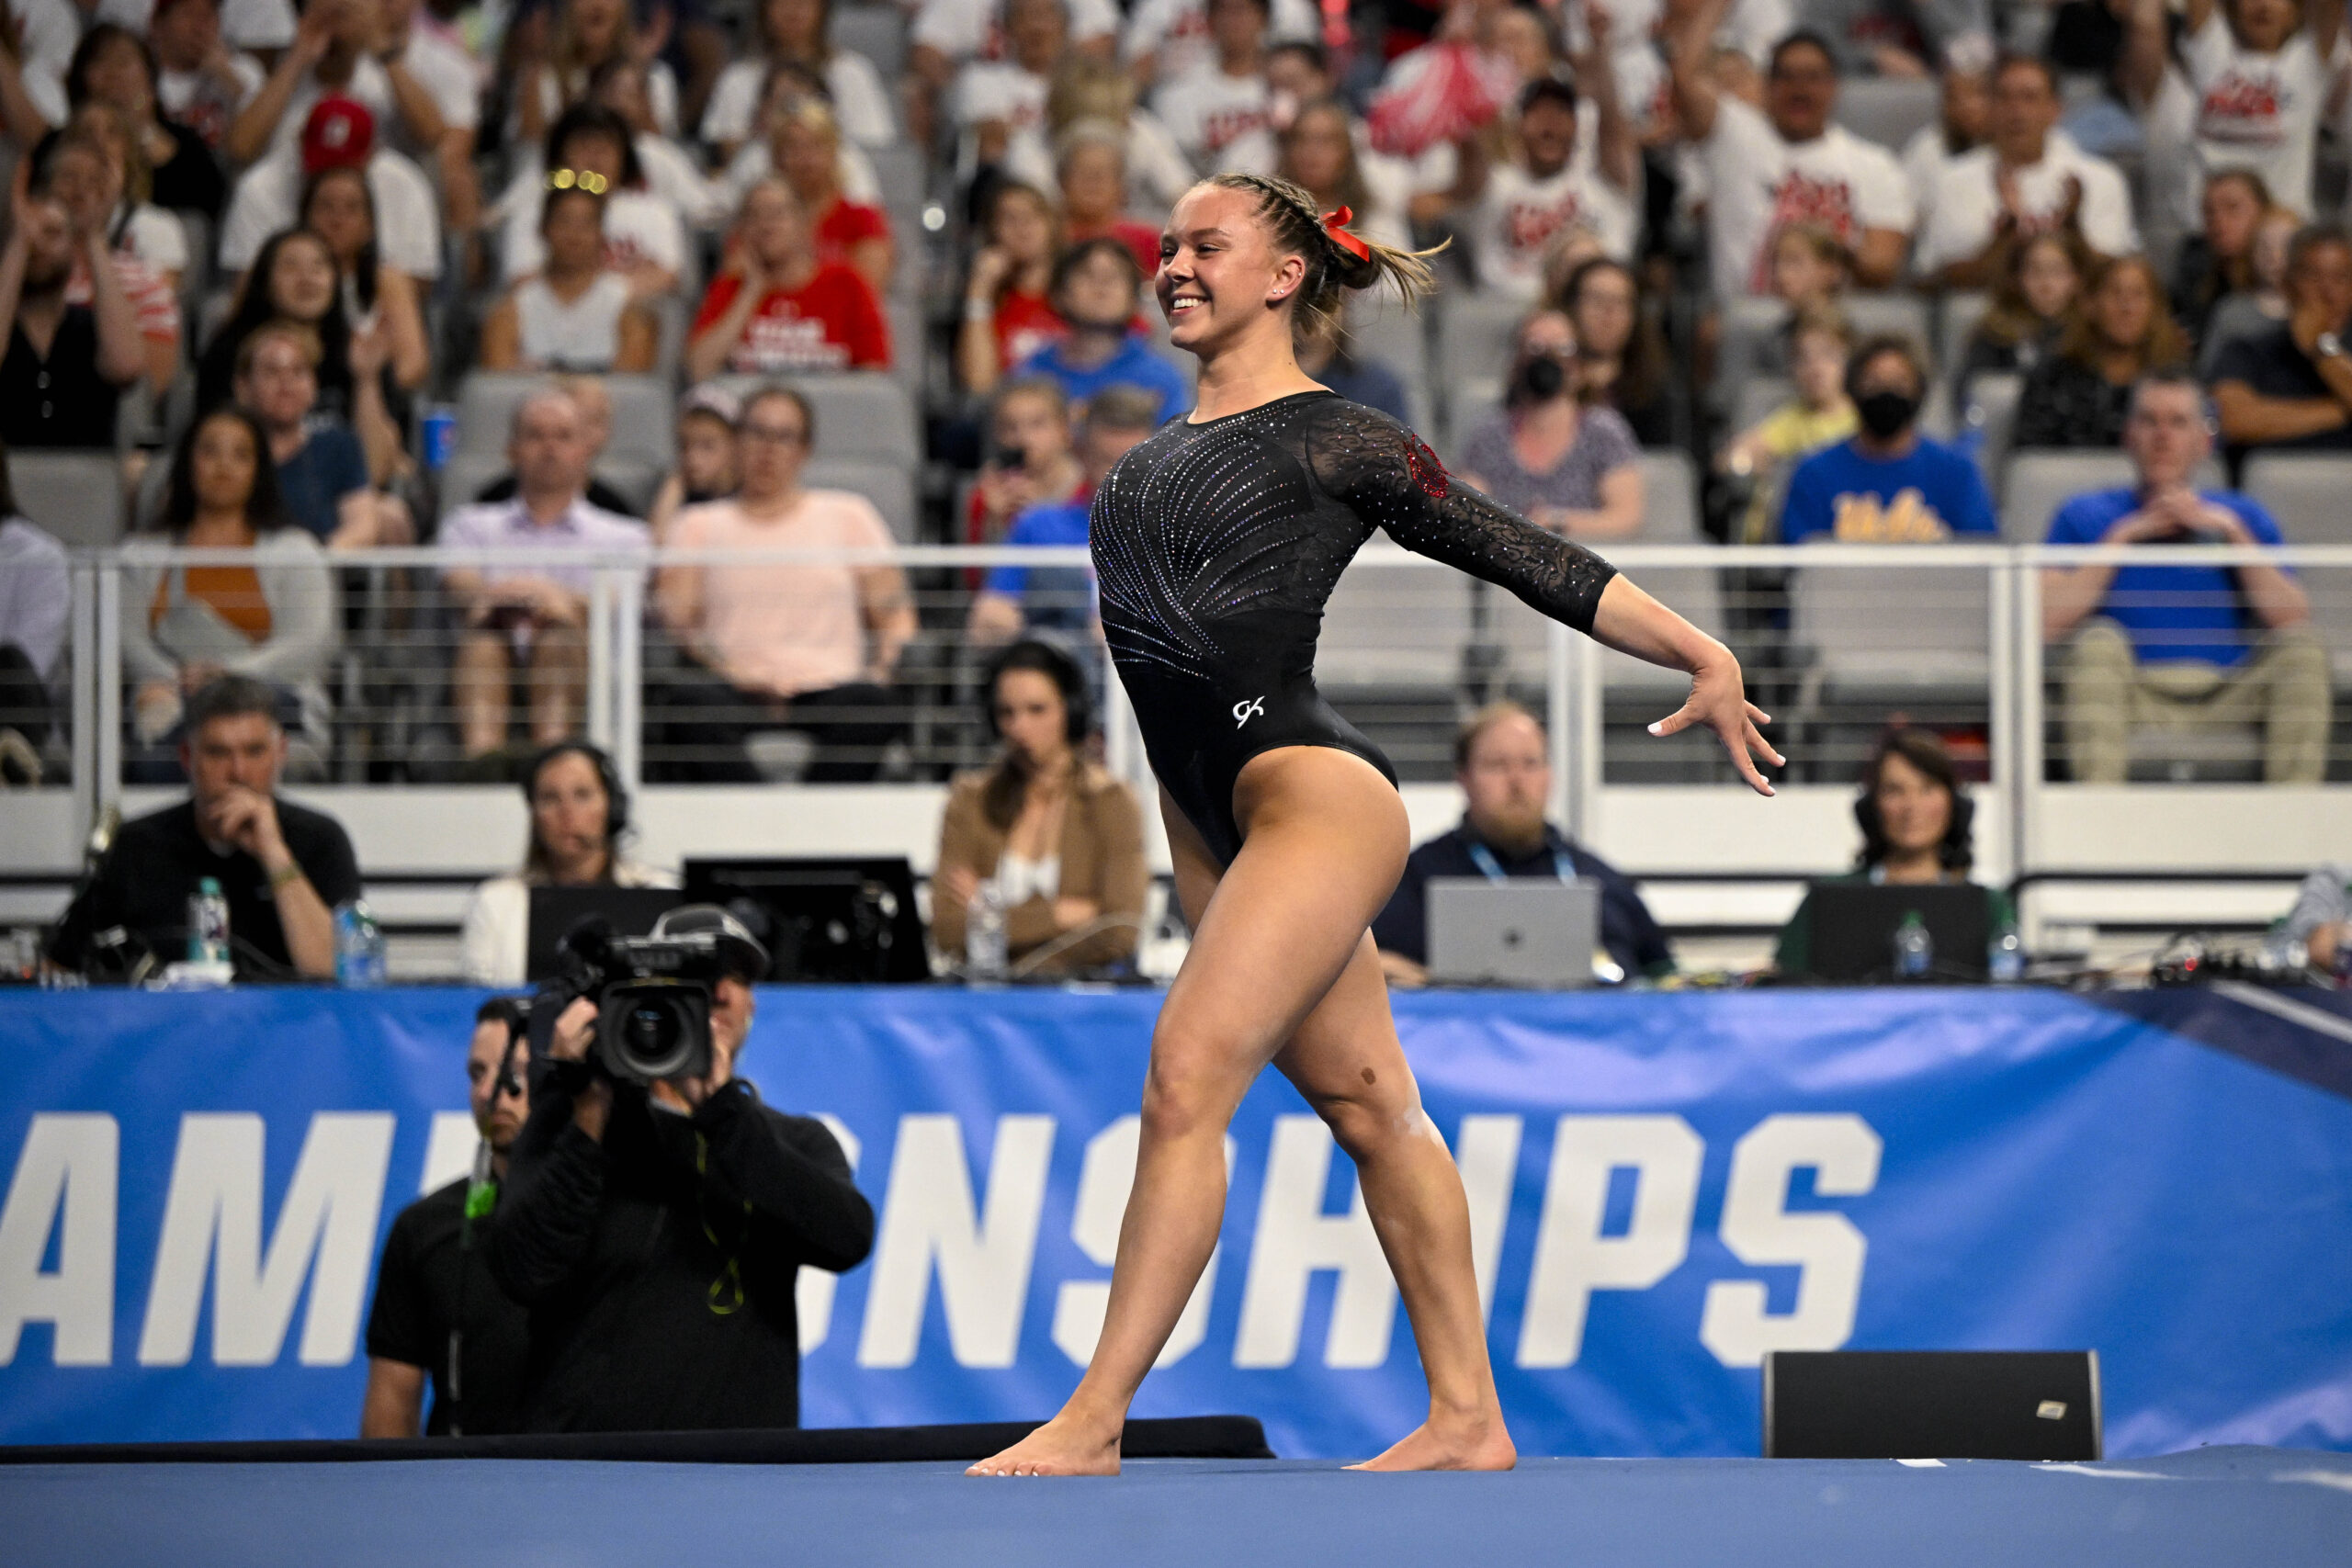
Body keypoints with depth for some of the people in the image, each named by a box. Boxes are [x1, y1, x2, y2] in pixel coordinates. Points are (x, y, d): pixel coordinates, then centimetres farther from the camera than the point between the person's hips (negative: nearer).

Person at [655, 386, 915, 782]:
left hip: (830, 686, 1)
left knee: (871, 704, -36)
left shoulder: (847, 515, 23)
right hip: (737, 689, 0)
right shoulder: (700, 524, 22)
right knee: (691, 701, -36)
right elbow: (676, 613, 6)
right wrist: (731, 669, -14)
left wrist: (882, 670, -5)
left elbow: (895, 615, 17)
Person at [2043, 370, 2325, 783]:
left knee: (2303, 647, -24)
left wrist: (2232, 532, -2)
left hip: (2227, 699, 1)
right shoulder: (2085, 516, 16)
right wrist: (2123, 536, -1)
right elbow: (2046, 623, -3)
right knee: (2098, 640, -32)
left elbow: (2292, 620, 4)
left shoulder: (2240, 514, 20)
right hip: (2138, 698, -1)